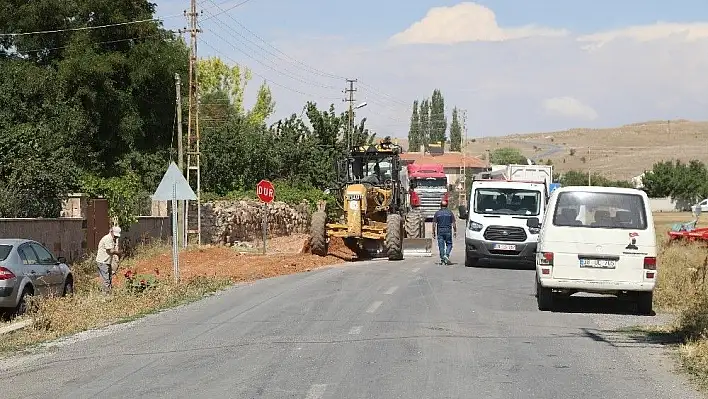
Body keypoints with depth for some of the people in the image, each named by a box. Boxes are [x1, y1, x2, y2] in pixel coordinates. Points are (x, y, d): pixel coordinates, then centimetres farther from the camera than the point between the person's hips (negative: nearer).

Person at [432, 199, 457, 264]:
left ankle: (442, 259, 5)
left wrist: (433, 232, 5)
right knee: (449, 244, 9)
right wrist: (455, 231, 7)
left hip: (440, 231, 1)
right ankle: (446, 255, -13)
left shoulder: (437, 213, 3)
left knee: (441, 245, 5)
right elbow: (453, 223, 0)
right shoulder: (450, 212, 2)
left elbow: (434, 224, 0)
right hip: (448, 231, -1)